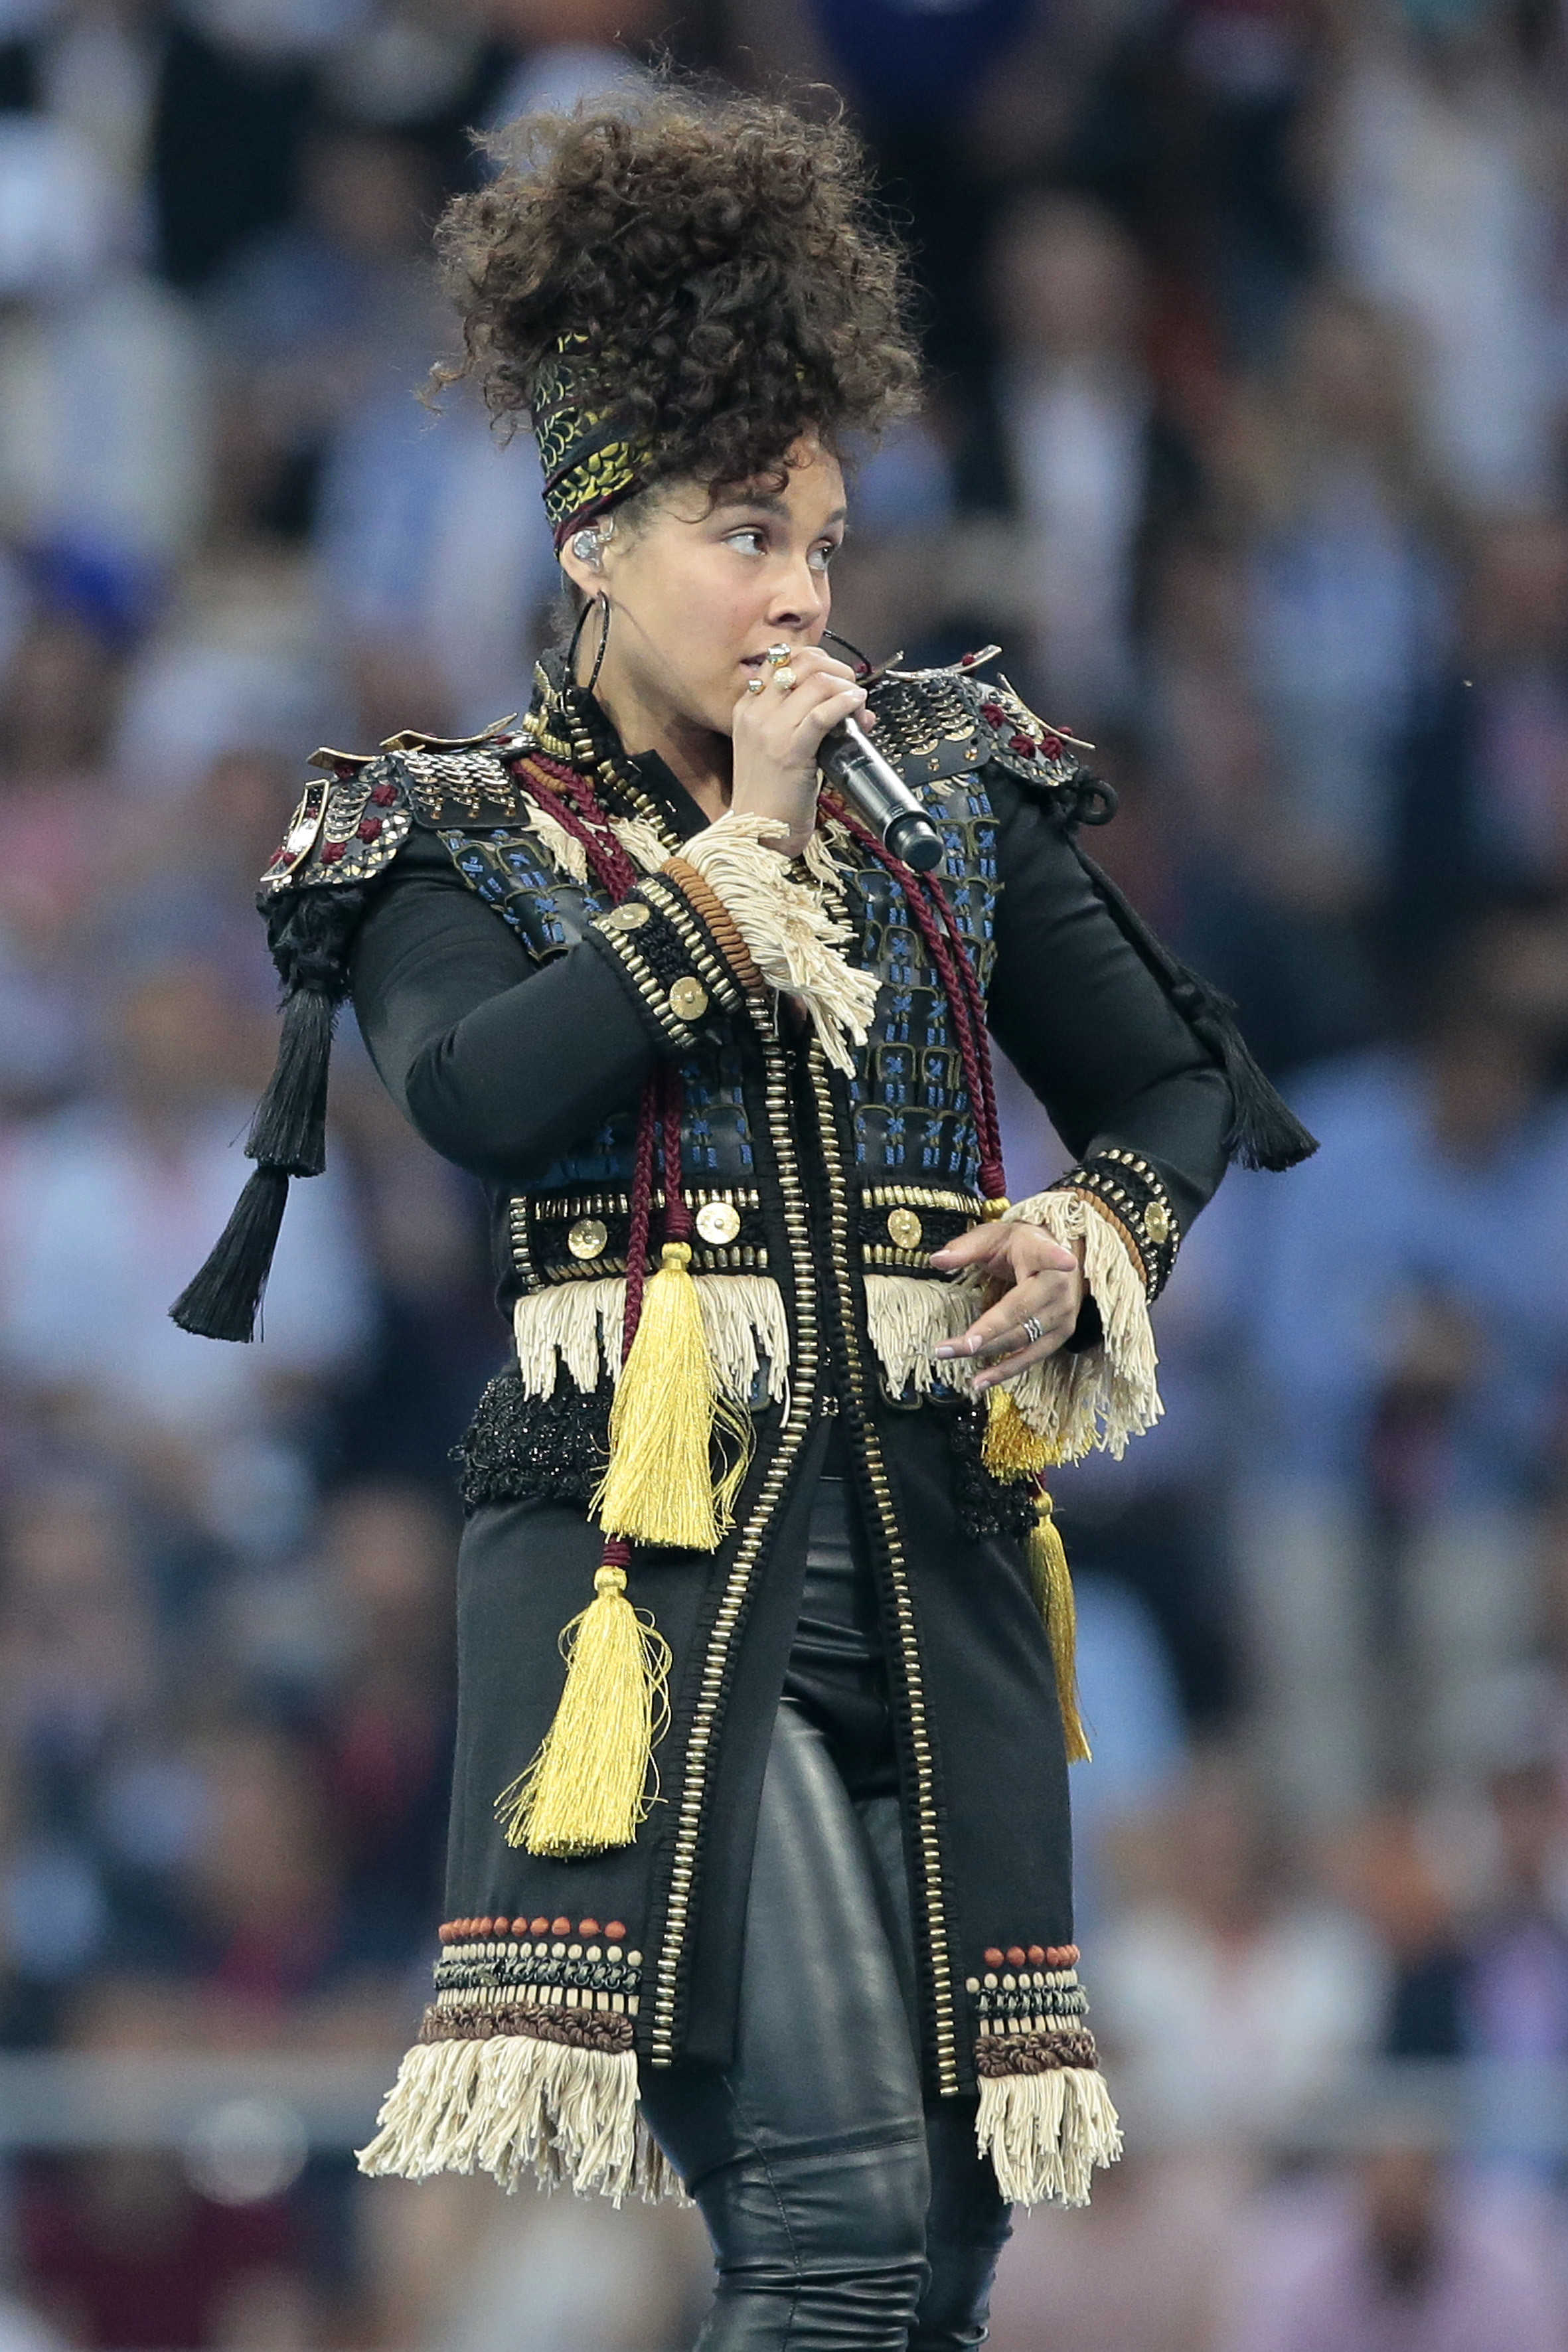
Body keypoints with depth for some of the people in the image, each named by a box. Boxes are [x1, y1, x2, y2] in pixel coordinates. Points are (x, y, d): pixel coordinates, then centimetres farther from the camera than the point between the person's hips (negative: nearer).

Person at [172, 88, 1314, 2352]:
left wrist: (1091, 1242, -2)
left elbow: (1176, 1087, 20)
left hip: (931, 1549, 5)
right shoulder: (456, 839, 5)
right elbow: (477, 1090, -17)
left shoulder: (948, 785, 14)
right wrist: (744, 845, -9)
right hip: (648, 1553, -5)